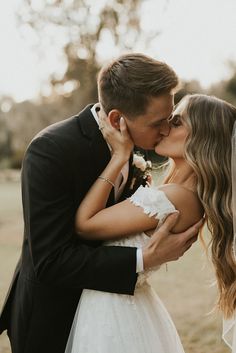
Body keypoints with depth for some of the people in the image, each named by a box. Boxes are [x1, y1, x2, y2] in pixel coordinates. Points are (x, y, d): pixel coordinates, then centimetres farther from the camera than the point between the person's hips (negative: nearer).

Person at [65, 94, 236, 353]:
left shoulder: (168, 199, -29)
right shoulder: (193, 196, -1)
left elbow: (83, 224, -22)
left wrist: (119, 156, -21)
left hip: (110, 310, -8)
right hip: (128, 302, 8)